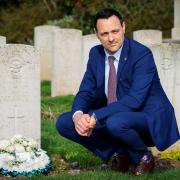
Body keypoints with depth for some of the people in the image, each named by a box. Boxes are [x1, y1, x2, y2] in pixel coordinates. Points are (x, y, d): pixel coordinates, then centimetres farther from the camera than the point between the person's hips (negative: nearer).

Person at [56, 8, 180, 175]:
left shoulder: (142, 54, -20)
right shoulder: (95, 53, 0)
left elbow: (134, 100, -29)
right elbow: (85, 92, 1)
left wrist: (96, 117, -36)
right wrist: (78, 115, -23)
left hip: (148, 118, -6)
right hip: (112, 115, 7)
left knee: (115, 122, -39)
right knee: (63, 123, -7)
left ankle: (144, 156, -5)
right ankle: (120, 152, 5)